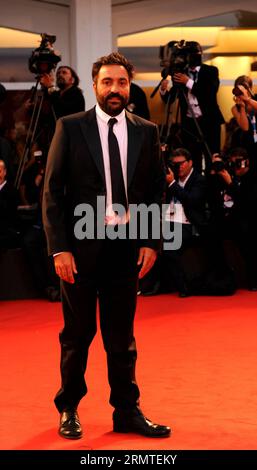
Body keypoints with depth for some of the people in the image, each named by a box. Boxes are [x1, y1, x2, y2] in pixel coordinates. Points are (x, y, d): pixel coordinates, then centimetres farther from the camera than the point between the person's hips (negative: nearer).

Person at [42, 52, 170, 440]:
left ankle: (127, 412, 19)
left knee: (122, 337, 10)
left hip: (127, 245, 2)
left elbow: (157, 190, 9)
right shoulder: (70, 128, -2)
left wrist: (151, 241, 0)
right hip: (81, 246, -2)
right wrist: (59, 247, -10)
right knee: (77, 334, 9)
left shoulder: (146, 131, 6)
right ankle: (69, 409, 24)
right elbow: (52, 191, -3)